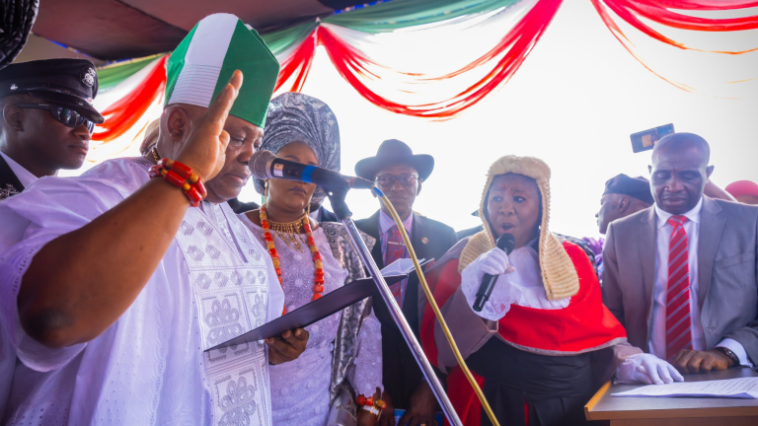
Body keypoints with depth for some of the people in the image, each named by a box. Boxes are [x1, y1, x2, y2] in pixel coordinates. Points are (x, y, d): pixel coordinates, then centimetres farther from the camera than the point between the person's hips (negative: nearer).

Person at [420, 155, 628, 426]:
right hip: (493, 404, -2)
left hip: (574, 400, 3)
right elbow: (439, 345, -12)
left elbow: (598, 330, 6)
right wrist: (471, 292, -26)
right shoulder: (463, 259, -5)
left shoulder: (572, 258, 3)